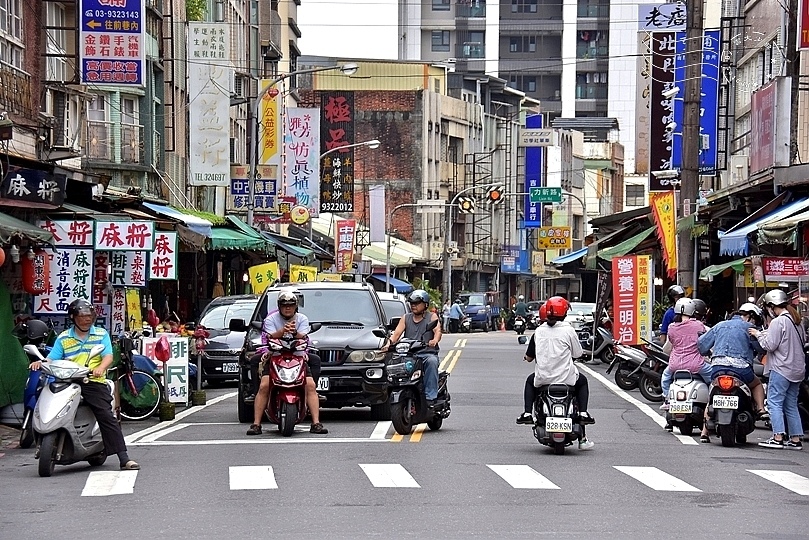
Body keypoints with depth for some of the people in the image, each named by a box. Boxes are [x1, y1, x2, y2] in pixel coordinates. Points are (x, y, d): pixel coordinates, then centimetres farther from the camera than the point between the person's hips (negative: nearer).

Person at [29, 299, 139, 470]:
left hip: (94, 382, -2)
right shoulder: (63, 338, 17)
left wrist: (101, 368, -21)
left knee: (107, 417, -13)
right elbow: (52, 358, 9)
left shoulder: (101, 334, 13)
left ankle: (124, 458, -17)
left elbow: (108, 356, 1)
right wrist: (41, 363, -14)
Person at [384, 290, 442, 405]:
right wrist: (389, 343, -16)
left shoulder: (432, 317, 10)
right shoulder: (406, 318, 20)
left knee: (432, 361, -37)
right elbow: (397, 333, 6)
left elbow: (438, 331, -8)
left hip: (427, 353, -3)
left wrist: (435, 340, -32)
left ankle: (430, 397, -37)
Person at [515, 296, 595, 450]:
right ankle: (583, 413, 13)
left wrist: (526, 357, 31)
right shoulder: (568, 330, -6)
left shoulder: (539, 331, 0)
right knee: (582, 382, 30)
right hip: (566, 378, -1)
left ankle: (527, 413, 18)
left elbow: (528, 357, 6)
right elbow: (577, 353, 2)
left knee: (530, 381, 35)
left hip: (542, 378, 1)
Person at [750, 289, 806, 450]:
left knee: (775, 401, -7)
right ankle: (795, 439, 10)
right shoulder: (796, 320, 14)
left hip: (781, 368, -9)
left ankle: (778, 437, -14)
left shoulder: (778, 322, -12)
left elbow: (769, 345, -16)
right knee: (791, 404, 11)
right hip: (798, 369, 9)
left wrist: (758, 334, 1)